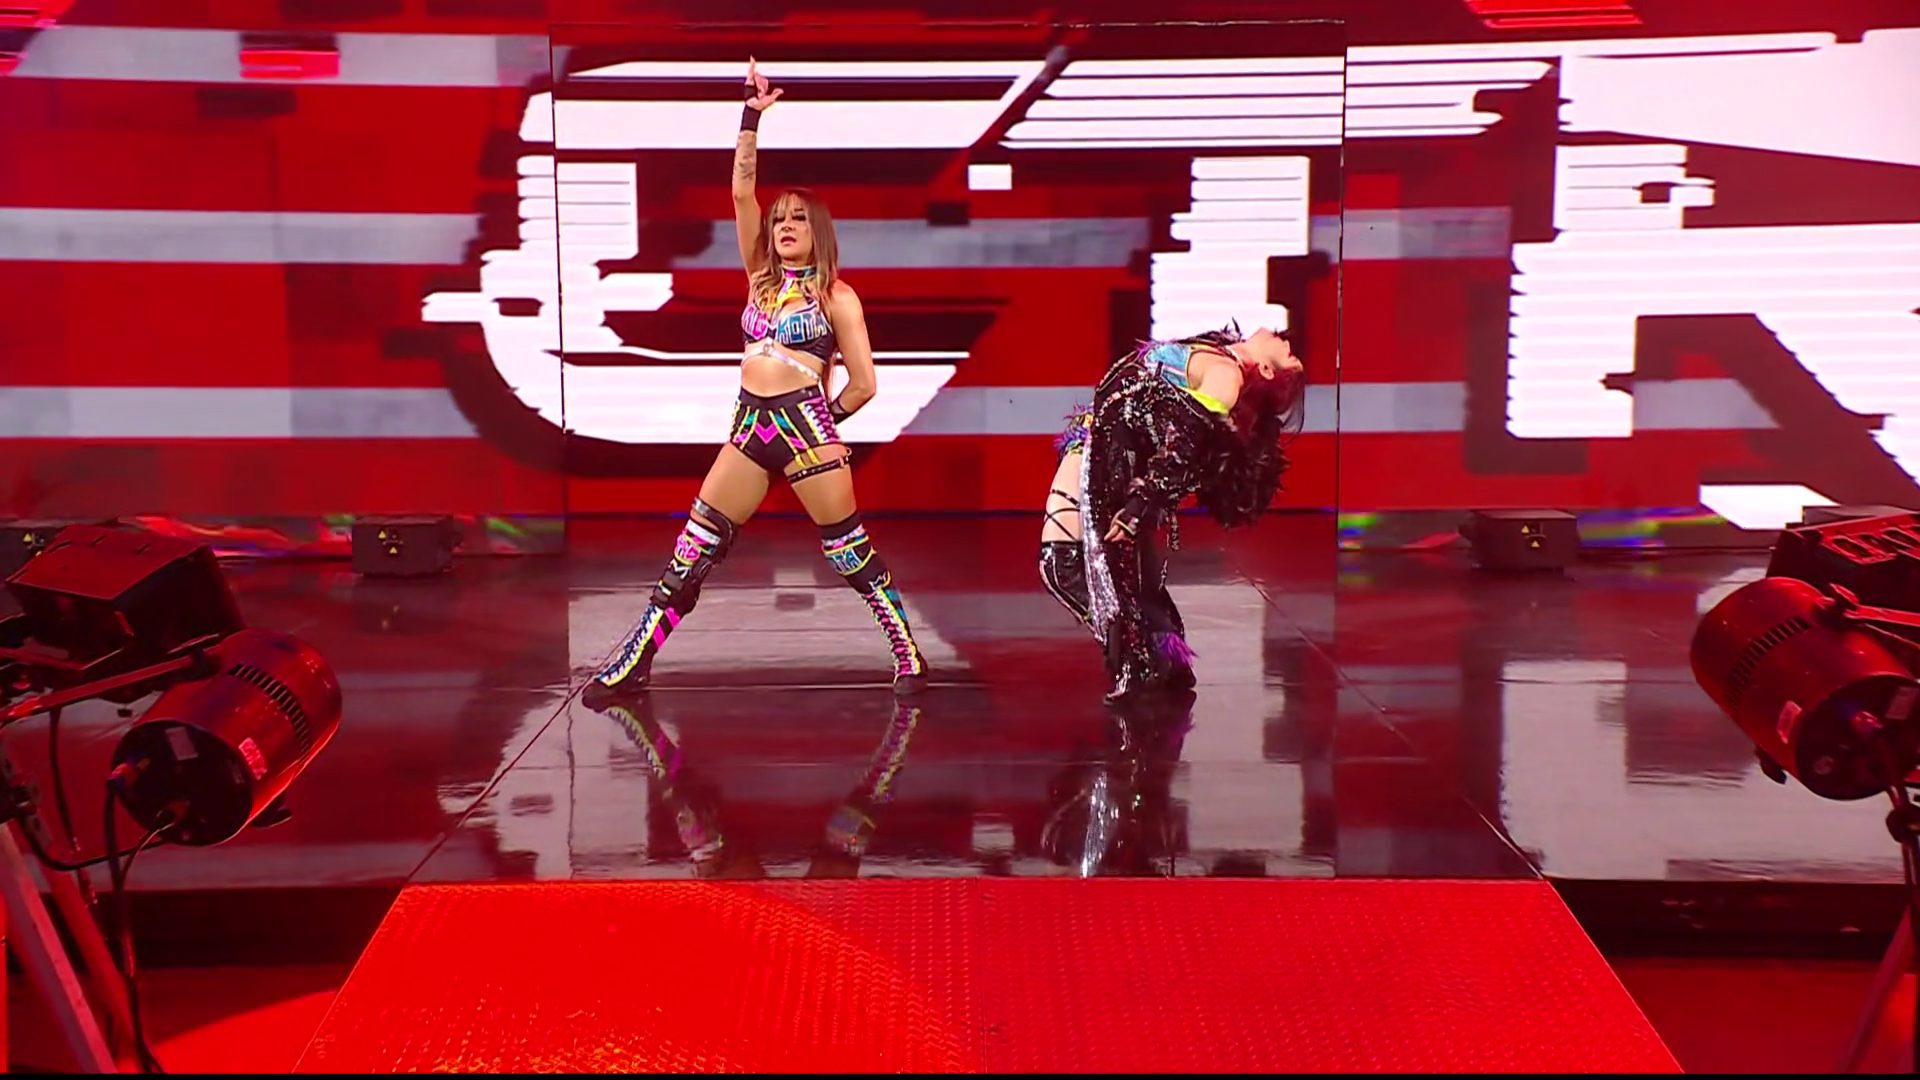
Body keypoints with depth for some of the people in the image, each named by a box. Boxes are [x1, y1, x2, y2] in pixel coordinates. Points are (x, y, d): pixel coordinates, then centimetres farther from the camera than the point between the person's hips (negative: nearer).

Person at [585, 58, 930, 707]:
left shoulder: (836, 295, 0)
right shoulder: (760, 276, 13)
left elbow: (863, 385, 0)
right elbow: (742, 190, 4)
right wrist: (752, 116, 0)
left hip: (806, 426, -4)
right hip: (749, 427, 4)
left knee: (851, 552, 0)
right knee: (691, 551, 2)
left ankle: (910, 656, 12)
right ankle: (633, 664, 6)